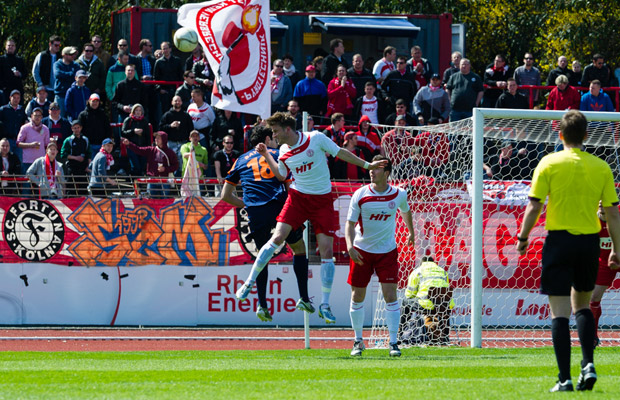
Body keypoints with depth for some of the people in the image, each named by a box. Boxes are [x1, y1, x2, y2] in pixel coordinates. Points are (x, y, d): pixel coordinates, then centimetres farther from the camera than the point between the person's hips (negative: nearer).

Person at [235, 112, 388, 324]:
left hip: (322, 201, -2)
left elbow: (341, 153, 0)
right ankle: (250, 281, -1)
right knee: (277, 238, -14)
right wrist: (266, 156, 9)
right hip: (298, 196, 2)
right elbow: (281, 175, 20)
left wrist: (366, 165, 3)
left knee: (327, 251, -5)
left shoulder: (316, 138, -10)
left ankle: (325, 304, 2)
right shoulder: (284, 152, 2)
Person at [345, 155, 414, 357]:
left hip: (387, 251, 0)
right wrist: (350, 246, -26)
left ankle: (394, 342, -4)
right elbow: (350, 223, -10)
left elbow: (406, 212, 17)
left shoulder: (399, 194, -6)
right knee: (357, 296, 3)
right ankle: (358, 341, 20)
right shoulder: (360, 195, -11)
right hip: (362, 251, 0)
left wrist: (411, 233, 32)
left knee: (390, 295, -10)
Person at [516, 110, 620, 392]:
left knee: (559, 312, -1)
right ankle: (588, 364, 5)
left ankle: (565, 378, -7)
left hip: (559, 241, -3)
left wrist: (522, 237, 6)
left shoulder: (549, 163, -4)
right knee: (582, 306, 21)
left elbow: (534, 206, -7)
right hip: (589, 242, 3)